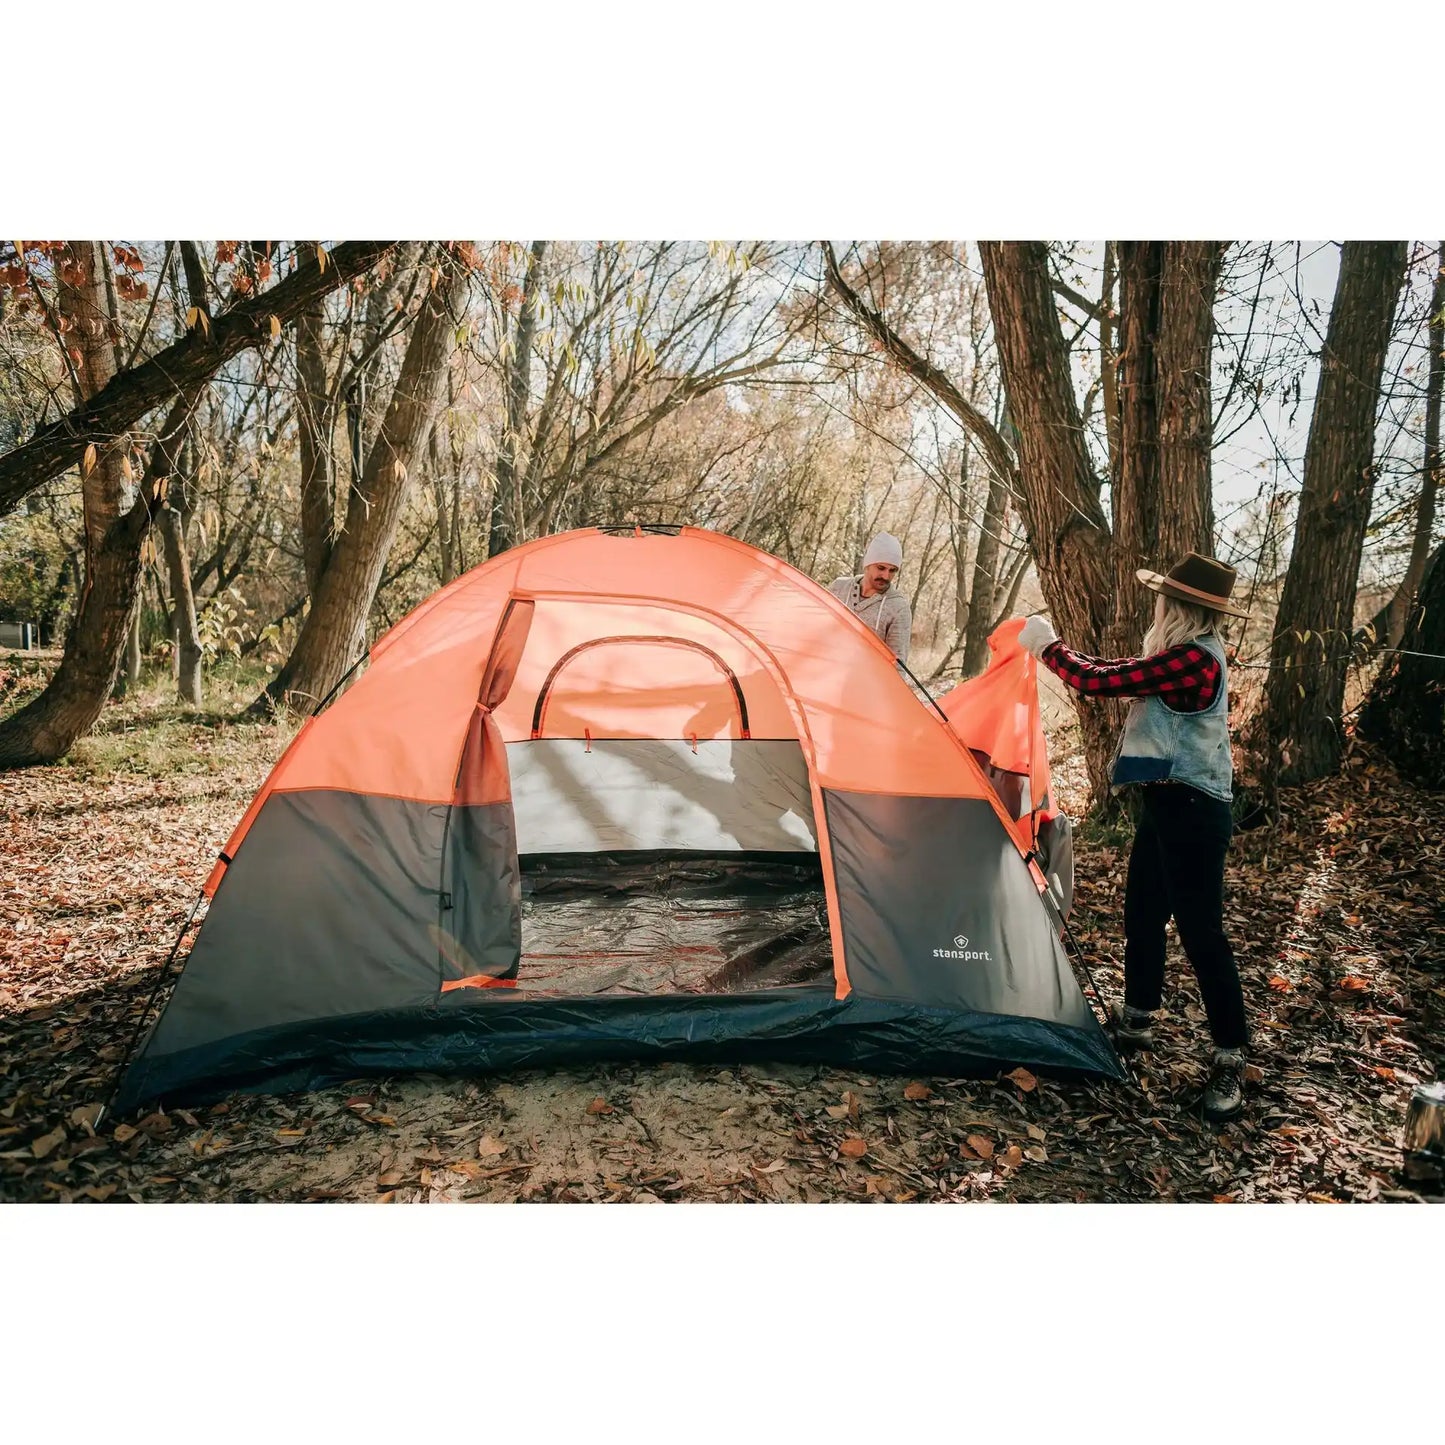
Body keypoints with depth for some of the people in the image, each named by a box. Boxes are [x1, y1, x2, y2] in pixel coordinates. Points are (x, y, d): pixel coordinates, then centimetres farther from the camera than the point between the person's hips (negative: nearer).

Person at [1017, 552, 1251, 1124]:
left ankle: (1230, 1059, 10)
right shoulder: (1192, 654, 10)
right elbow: (1120, 671, 22)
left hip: (1191, 809, -11)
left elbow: (1099, 682, -21)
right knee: (1143, 914, 19)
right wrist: (1058, 648, 18)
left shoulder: (1192, 659, -22)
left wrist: (1048, 647, -5)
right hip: (1169, 801, 11)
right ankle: (1136, 1022, 36)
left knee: (1200, 930, -3)